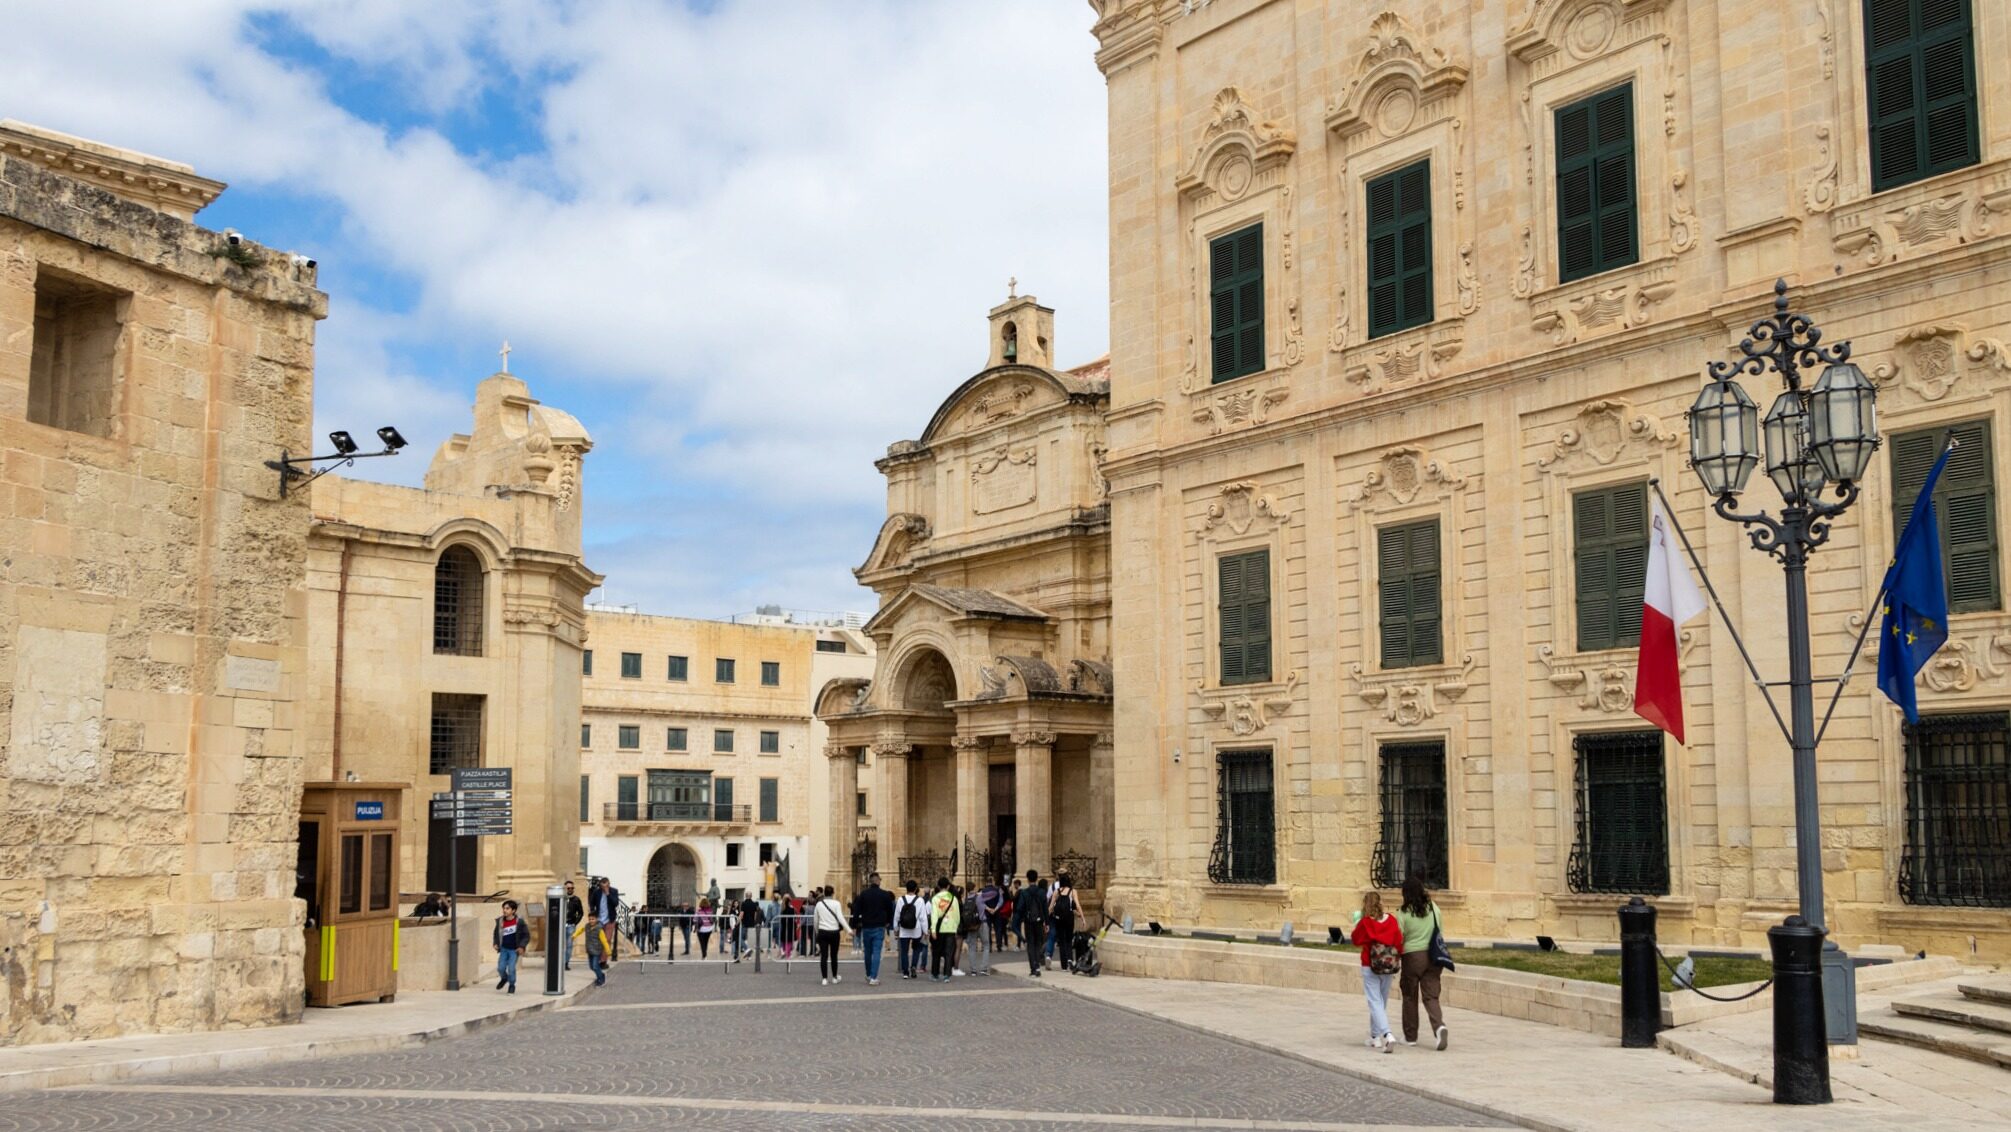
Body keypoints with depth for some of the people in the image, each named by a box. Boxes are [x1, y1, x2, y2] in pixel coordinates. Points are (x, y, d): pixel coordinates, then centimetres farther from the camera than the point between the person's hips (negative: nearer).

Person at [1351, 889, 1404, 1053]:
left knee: (1375, 1002, -4)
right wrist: (1398, 961, 12)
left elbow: (1355, 940, 3)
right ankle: (1375, 1036, 28)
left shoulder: (1365, 923, -11)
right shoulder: (1391, 920, -3)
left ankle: (1387, 1035, -23)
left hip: (1370, 967, -4)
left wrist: (1357, 923, 17)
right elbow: (1399, 941, 1)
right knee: (1382, 1002, 18)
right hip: (1389, 967, 4)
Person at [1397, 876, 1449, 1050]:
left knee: (1410, 997, 11)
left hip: (1412, 957, -3)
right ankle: (1439, 1026, -20)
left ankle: (1410, 1036, 19)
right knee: (1431, 996, 4)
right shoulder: (1433, 908, 2)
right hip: (1432, 956, 3)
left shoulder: (1403, 913, -9)